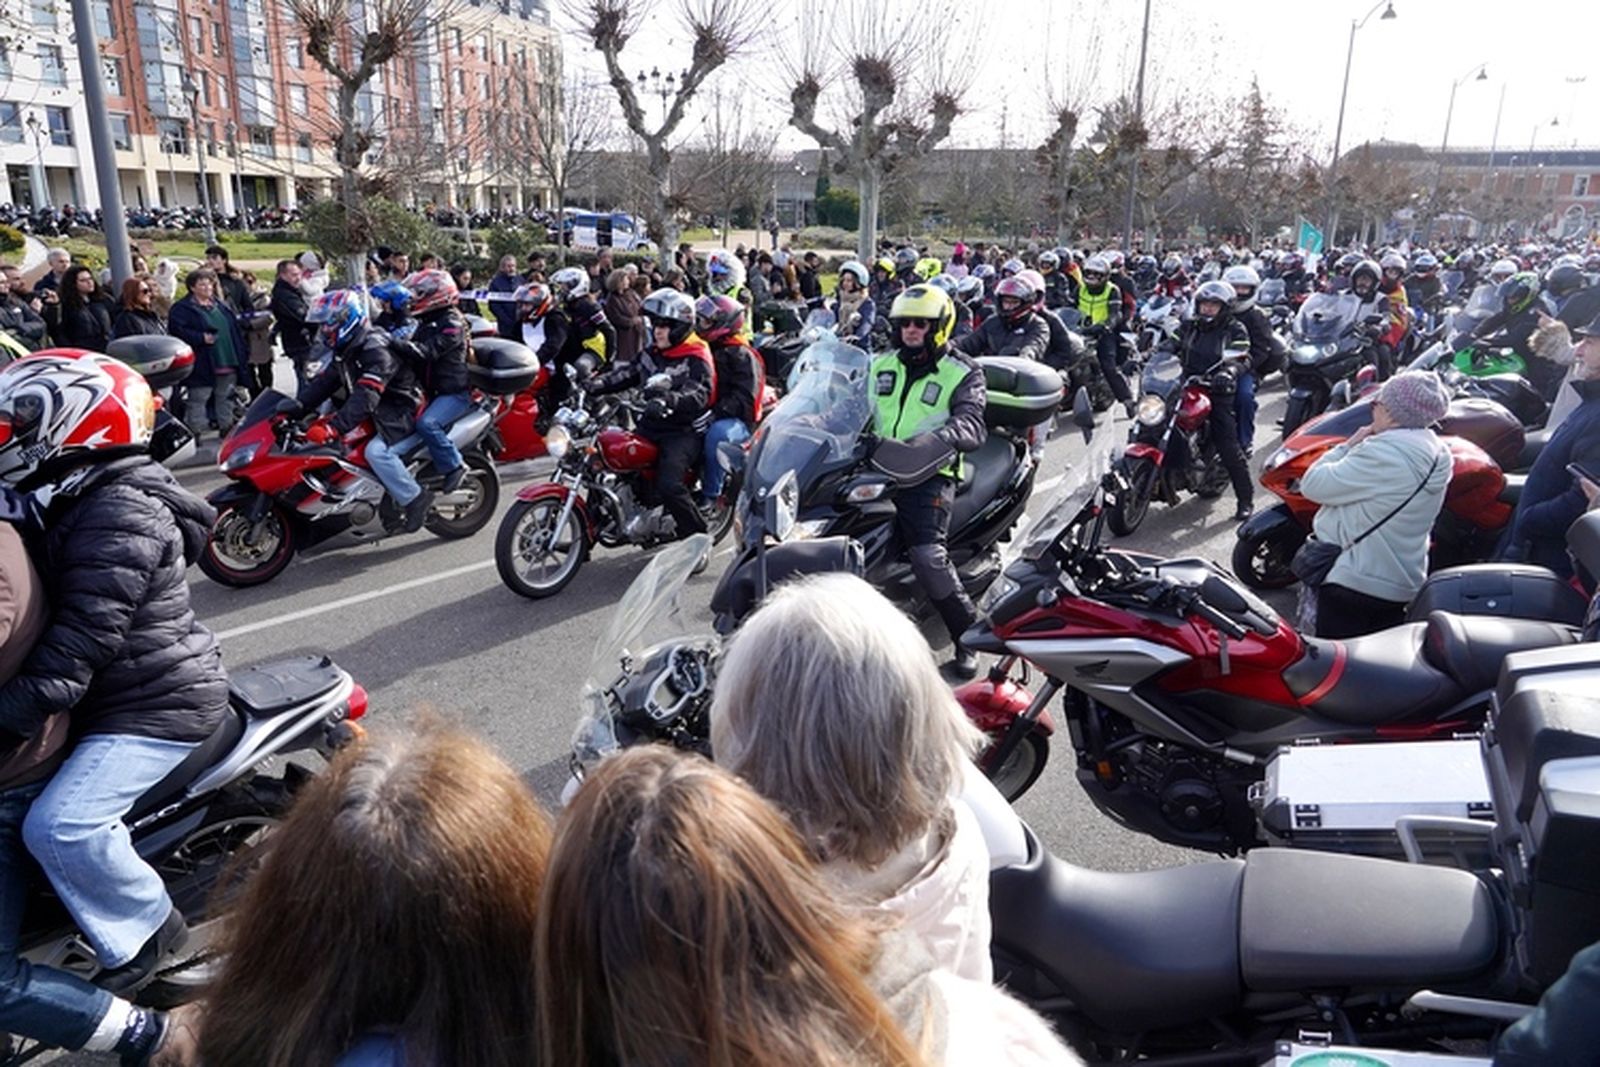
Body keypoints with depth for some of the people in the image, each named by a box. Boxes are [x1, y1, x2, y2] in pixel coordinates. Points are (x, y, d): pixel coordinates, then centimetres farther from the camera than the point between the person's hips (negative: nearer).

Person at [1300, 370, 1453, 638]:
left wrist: (1348, 445, -6)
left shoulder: (1384, 452, -23)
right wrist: (1359, 447, 5)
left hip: (1354, 581, -9)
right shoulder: (1436, 453, 7)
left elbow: (1313, 484, -18)